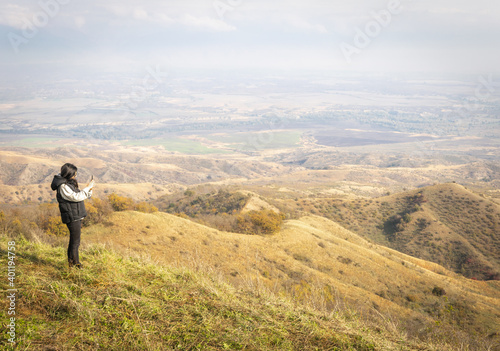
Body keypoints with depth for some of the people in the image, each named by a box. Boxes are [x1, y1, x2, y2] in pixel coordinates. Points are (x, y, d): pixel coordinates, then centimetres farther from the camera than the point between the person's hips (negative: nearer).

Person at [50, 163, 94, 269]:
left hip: (76, 217, 10)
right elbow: (76, 197, -24)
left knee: (74, 241, 16)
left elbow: (81, 196, 18)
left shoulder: (69, 184, 13)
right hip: (72, 218, -10)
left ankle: (71, 262, 26)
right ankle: (75, 264, 6)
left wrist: (89, 189, 1)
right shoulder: (63, 187, -17)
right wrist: (87, 188, -16)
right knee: (75, 241, -3)